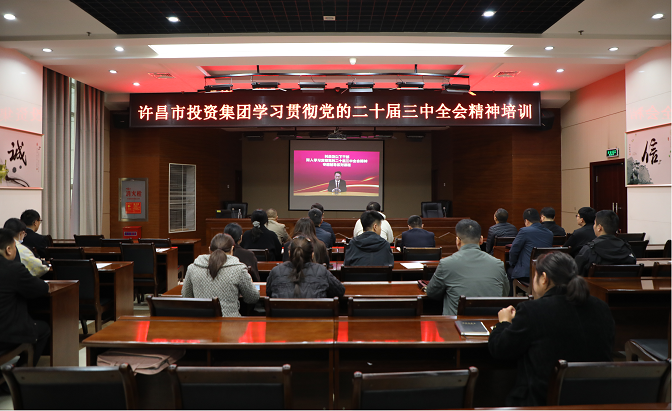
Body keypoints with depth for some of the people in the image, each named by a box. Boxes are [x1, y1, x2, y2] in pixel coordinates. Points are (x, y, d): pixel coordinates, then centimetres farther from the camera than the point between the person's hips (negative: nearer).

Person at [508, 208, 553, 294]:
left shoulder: (524, 231, -10)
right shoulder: (550, 233, 8)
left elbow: (513, 251, -7)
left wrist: (512, 264, 11)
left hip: (526, 274, -6)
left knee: (510, 271, 22)